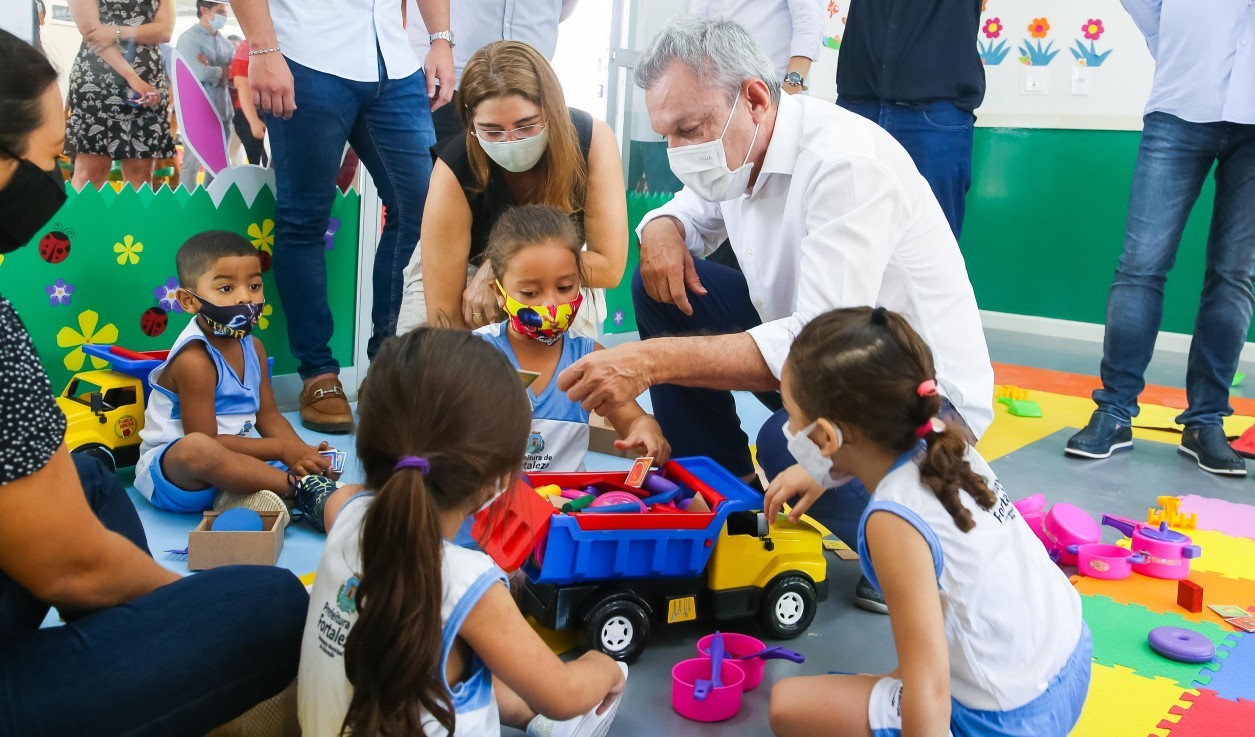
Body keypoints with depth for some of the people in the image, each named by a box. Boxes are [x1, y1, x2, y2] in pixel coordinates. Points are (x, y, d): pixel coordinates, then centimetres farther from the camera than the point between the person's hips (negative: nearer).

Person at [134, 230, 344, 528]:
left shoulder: (252, 347, 5)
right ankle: (300, 486, -30)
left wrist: (302, 451, -14)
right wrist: (282, 449, -20)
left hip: (235, 461, 8)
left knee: (319, 462, -5)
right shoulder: (195, 359, -21)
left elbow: (268, 415, 7)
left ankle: (237, 496, -27)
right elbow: (205, 441, -22)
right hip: (170, 468, -8)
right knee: (196, 448, -43)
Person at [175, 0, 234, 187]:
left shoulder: (226, 43, 15)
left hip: (222, 111, 7)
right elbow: (197, 73, -18)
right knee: (192, 163, -5)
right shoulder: (189, 38, -5)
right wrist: (221, 71, -2)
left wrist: (210, 69, -11)